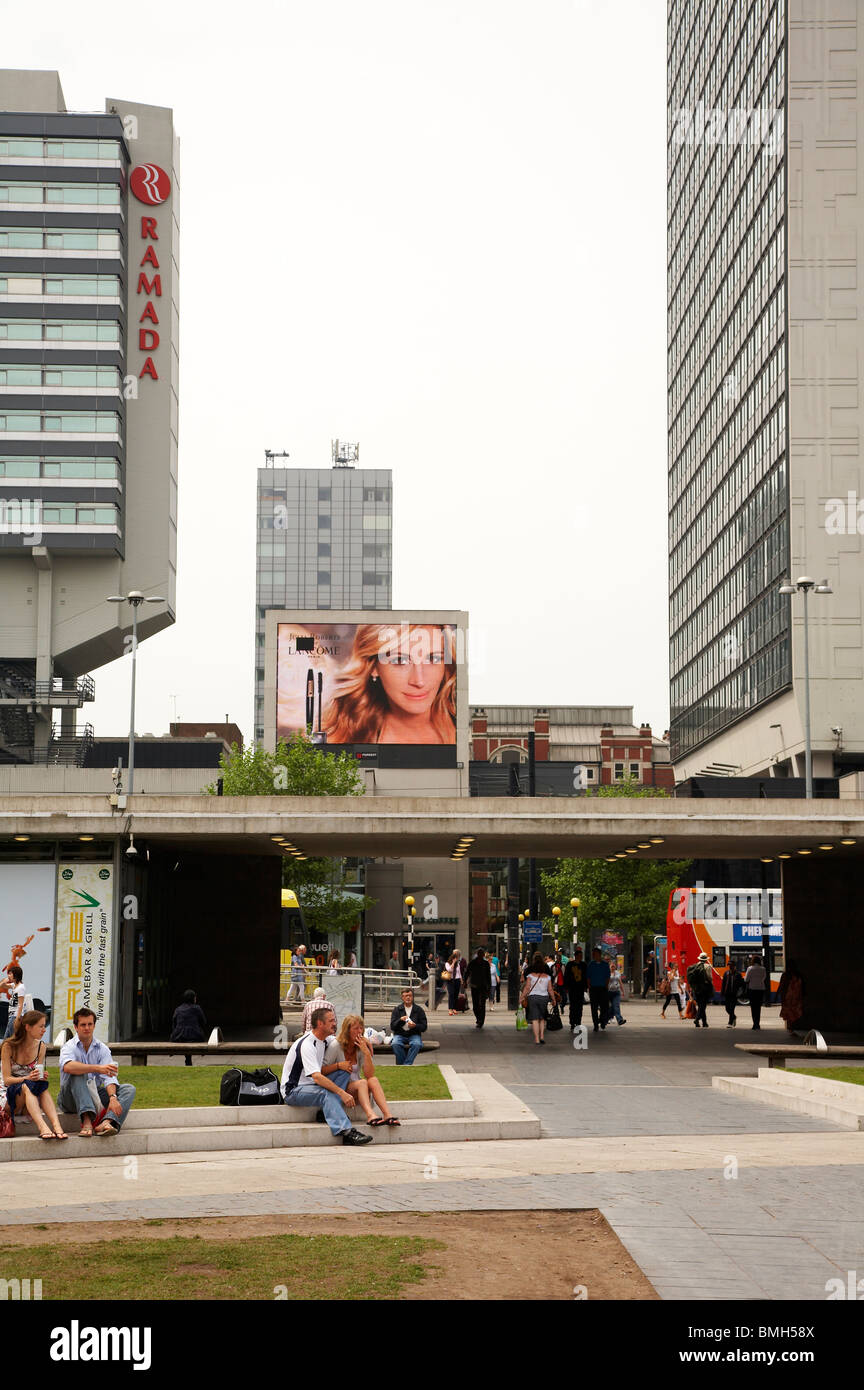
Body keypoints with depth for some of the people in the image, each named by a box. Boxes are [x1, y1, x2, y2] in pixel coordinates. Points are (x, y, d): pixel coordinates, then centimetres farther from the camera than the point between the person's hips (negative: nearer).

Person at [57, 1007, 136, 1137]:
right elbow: (67, 1066, -32)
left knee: (129, 1088, -14)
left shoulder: (102, 1049, 5)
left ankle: (106, 1122, -40)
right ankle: (87, 1120, -48)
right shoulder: (69, 1047, -7)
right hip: (71, 1099, -4)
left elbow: (109, 1077, -9)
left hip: (95, 1095, 4)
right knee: (78, 1074, -31)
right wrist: (97, 1068, -43)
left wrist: (113, 1097, -29)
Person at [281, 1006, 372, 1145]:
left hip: (310, 1085, 9)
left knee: (344, 1072, -4)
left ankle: (326, 1113, -16)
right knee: (325, 1093, -35)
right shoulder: (307, 1044, -22)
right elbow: (317, 1077, -32)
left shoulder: (324, 1042, 8)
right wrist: (342, 1093, -36)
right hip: (293, 1091, -9)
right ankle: (346, 1131, -45)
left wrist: (338, 1065, -9)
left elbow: (321, 1071, 11)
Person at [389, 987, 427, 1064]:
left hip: (414, 1035, 0)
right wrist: (400, 1020, -16)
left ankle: (406, 1064, -29)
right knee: (395, 1044, -33)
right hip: (400, 1035, 0)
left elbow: (424, 1027, 5)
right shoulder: (397, 1009, 9)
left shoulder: (419, 1010, 8)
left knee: (417, 1044, -34)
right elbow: (392, 1027, 3)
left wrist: (415, 1026, -16)